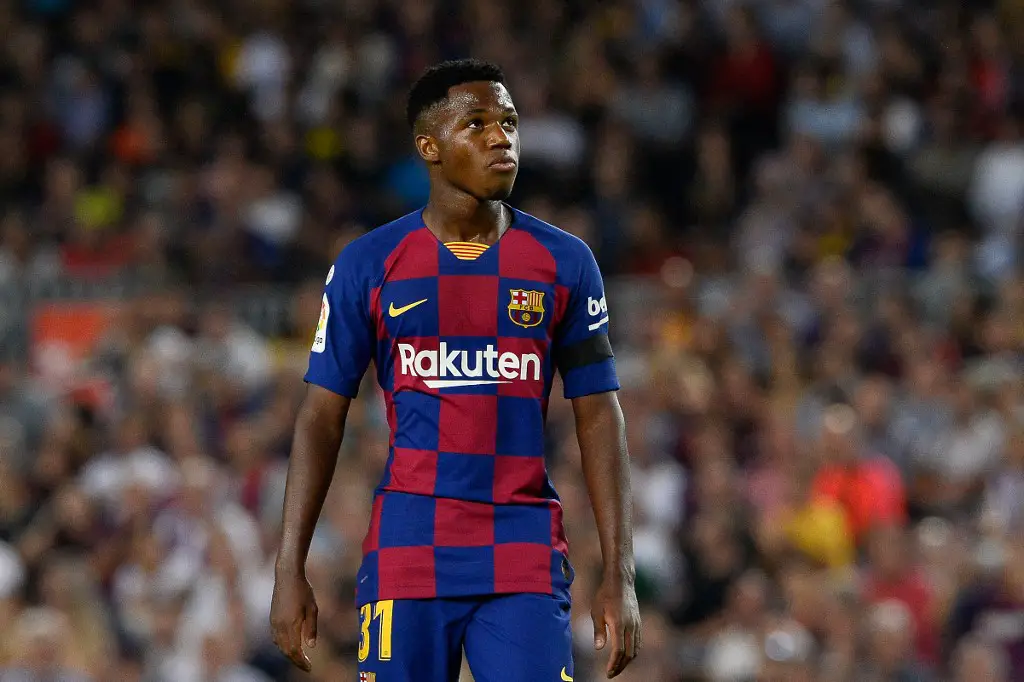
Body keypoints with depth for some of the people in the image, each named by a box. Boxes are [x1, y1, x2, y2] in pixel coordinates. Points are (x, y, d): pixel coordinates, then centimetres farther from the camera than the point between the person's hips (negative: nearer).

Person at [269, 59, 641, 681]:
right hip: (407, 554, 0)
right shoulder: (367, 265, 3)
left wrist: (620, 575, -1)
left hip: (525, 561, 0)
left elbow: (600, 418, 6)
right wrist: (290, 572, -1)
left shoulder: (565, 263, 6)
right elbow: (322, 417, 5)